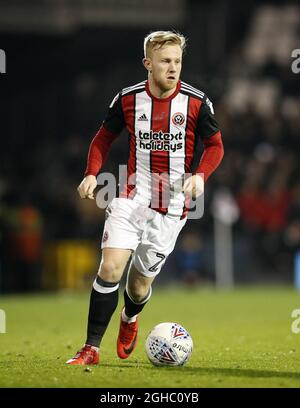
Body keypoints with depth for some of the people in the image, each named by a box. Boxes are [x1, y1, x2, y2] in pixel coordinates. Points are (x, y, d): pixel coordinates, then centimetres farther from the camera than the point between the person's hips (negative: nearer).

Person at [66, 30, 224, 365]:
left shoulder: (196, 102, -7)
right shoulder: (128, 99, -3)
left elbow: (215, 145, 5)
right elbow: (104, 137, 11)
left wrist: (200, 176, -14)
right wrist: (92, 173, -5)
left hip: (172, 208, 0)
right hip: (132, 198, 0)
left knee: (140, 283, 7)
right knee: (110, 268, -16)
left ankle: (129, 318, 44)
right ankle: (91, 348, -7)